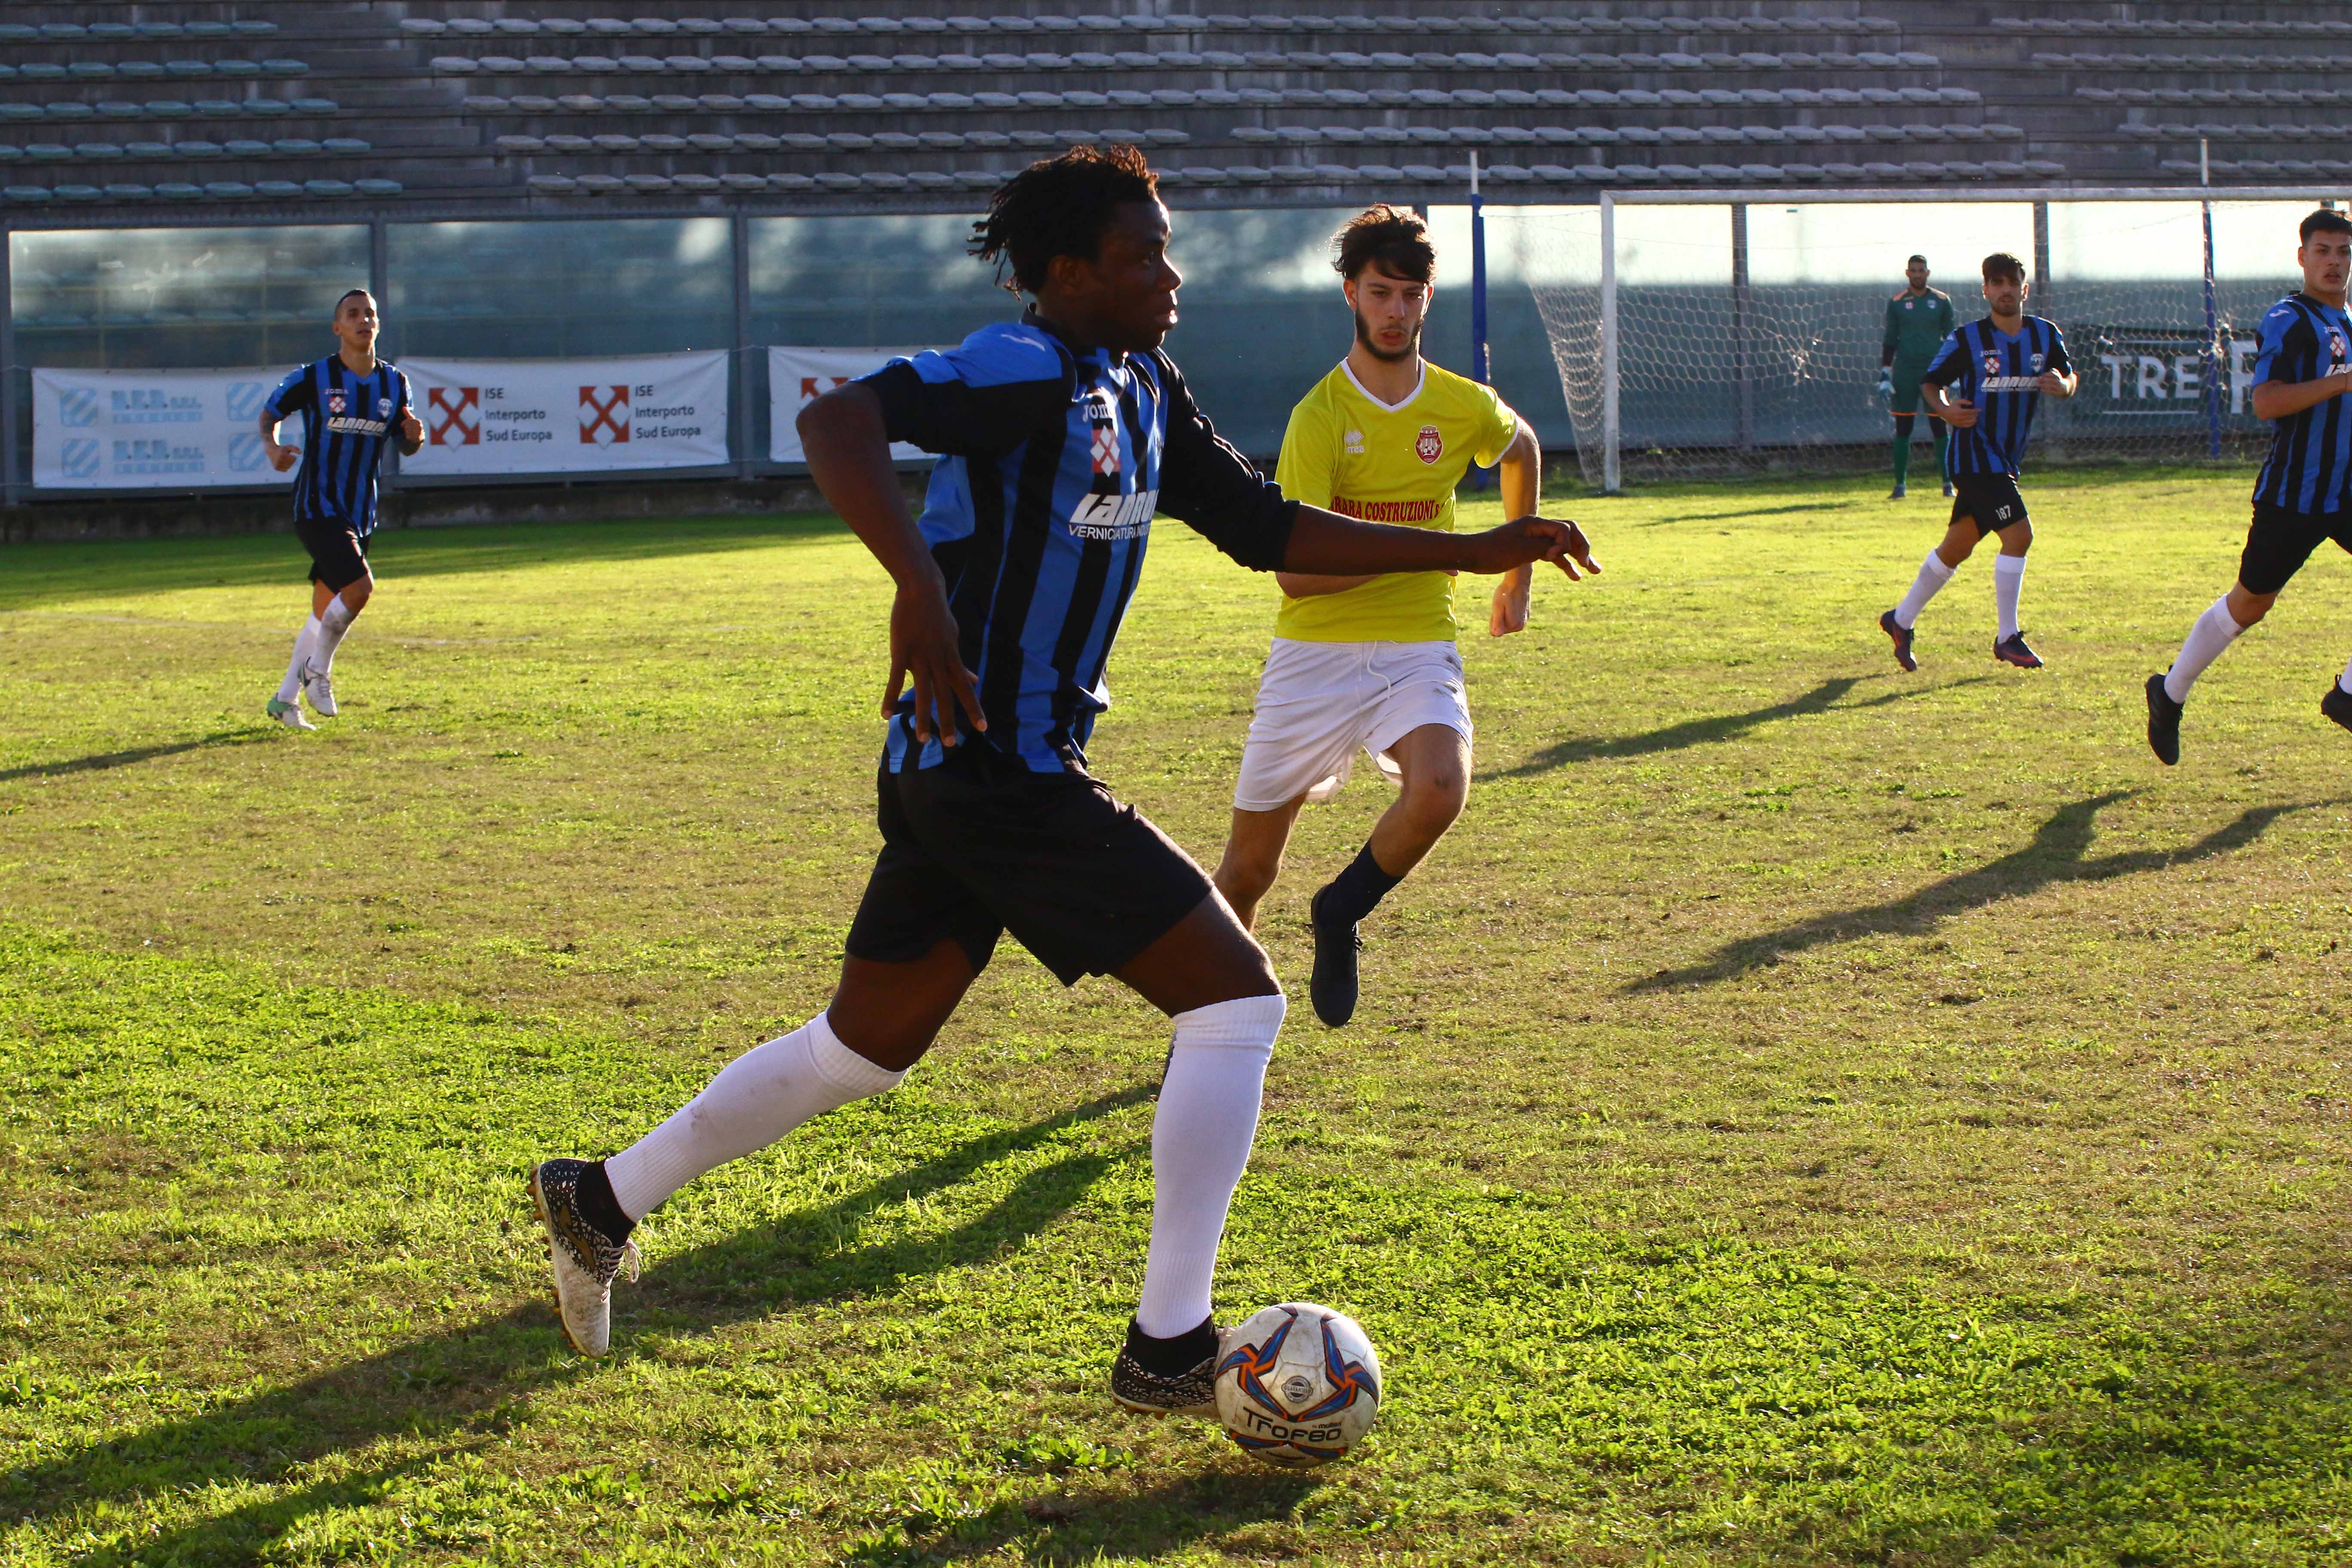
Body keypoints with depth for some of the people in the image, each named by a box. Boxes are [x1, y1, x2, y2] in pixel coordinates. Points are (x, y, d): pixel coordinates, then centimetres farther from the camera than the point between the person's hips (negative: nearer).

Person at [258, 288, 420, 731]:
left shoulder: (395, 382, 5)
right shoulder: (314, 378, -8)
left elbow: (405, 446, 15)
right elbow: (271, 412, 5)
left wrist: (415, 436, -9)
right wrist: (272, 445, -16)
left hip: (361, 512, 6)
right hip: (317, 508, -6)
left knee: (326, 612, 11)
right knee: (359, 585, -24)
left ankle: (286, 699, 25)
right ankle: (318, 671, -2)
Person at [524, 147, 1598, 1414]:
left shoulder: (1144, 391, 13)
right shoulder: (1031, 370, -17)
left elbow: (1267, 530, 19)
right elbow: (838, 422, -30)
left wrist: (1473, 551, 16)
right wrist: (919, 584, -44)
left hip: (955, 773, 10)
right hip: (1002, 773, -10)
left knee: (864, 1047, 20)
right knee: (1236, 997, -6)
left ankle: (601, 1200, 31)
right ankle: (1167, 1348, -1)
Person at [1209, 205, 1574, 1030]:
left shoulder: (1464, 407, 2)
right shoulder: (1319, 417, -9)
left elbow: (1522, 449, 28)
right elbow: (1295, 570, -16)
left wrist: (1518, 576, 30)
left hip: (1419, 646, 2)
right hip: (1316, 653, -2)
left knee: (1440, 789, -30)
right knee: (1249, 866, 5)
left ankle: (1340, 915, -1)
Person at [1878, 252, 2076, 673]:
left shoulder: (2045, 335, 3)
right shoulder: (1967, 339, -9)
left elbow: (2070, 378, 12)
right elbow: (1930, 382, -1)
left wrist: (2062, 386, -13)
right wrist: (1944, 409, -22)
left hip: (2006, 460, 6)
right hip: (1975, 454, -6)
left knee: (1958, 546, 14)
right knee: (2019, 535, -17)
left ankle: (1901, 620, 30)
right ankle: (2007, 638, -6)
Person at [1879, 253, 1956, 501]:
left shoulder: (1942, 301, 5)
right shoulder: (1896, 302, 5)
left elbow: (1952, 338, 9)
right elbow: (1889, 340, 8)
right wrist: (1884, 376, 2)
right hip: (1904, 373, 0)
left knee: (1941, 428, -1)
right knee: (1903, 429, 0)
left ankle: (1948, 482, 5)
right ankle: (1900, 484, 5)